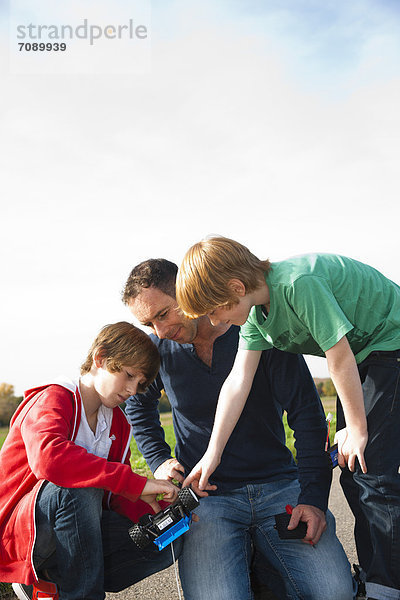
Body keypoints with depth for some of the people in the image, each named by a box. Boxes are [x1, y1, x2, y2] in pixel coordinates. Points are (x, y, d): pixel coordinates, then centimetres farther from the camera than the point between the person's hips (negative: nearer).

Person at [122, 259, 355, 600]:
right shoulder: (160, 349, 3)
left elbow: (307, 414, -5)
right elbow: (138, 403, 25)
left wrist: (313, 495, -14)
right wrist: (159, 461, 10)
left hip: (279, 484, 0)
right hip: (205, 495, 0)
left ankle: (264, 570, 10)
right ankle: (239, 569, 6)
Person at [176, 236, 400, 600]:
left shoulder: (298, 283, -31)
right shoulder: (255, 314, -4)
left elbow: (340, 356, -26)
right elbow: (237, 382, -7)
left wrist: (356, 428, -16)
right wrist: (212, 456, -11)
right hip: (363, 357, 9)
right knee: (351, 472, 9)